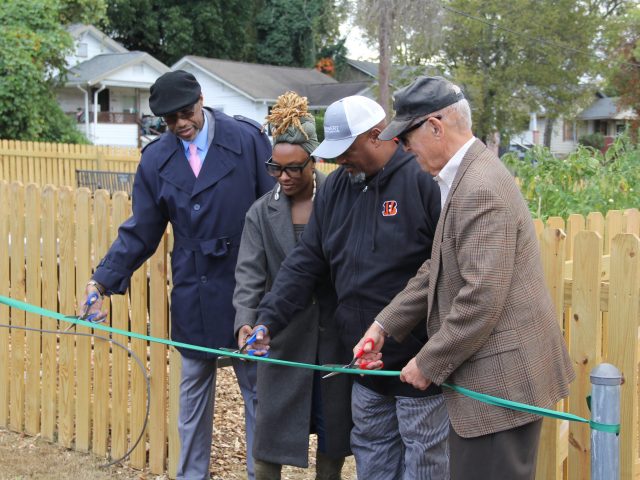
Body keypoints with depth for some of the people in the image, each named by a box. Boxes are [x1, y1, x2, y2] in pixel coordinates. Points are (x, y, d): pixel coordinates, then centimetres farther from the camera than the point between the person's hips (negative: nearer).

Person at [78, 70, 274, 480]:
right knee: (194, 388, 15)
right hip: (193, 295, 3)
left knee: (256, 386, 9)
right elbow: (140, 232, 4)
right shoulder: (156, 159, 1)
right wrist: (103, 281, -7)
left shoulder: (247, 140, -8)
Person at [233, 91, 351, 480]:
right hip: (285, 337, 1)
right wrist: (246, 322, -23)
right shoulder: (262, 213, 1)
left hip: (335, 334, 0)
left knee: (333, 429, 12)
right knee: (272, 431, 4)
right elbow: (250, 274, -7)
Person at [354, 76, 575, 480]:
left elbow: (482, 298, -24)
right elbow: (439, 270, 15)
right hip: (491, 373, 10)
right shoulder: (465, 178, 11)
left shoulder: (481, 189, -21)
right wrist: (384, 326, 9)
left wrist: (429, 363, -14)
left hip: (500, 379, -10)